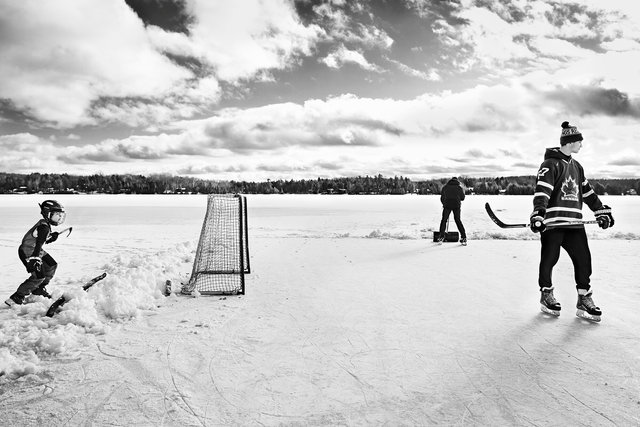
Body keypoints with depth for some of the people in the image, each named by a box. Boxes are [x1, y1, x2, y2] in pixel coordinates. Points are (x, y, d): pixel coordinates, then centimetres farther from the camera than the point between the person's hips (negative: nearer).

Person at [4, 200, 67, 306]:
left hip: (35, 251, 10)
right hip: (27, 252, -10)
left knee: (52, 265, 15)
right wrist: (35, 259, -42)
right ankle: (16, 297, -5)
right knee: (39, 275, -15)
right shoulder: (44, 227, -25)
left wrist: (52, 237, 5)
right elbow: (38, 244, -36)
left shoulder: (45, 224, 6)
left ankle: (39, 289, 29)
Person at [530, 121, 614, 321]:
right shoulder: (550, 164, -7)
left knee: (583, 258, 3)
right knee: (549, 260, 2)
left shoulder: (576, 167, 19)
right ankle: (546, 295, 20)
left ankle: (584, 299, 13)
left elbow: (587, 192, 25)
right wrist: (538, 215, -31)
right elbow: (542, 191, -19)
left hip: (574, 223, 7)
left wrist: (602, 211, 22)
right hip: (552, 222, -7)